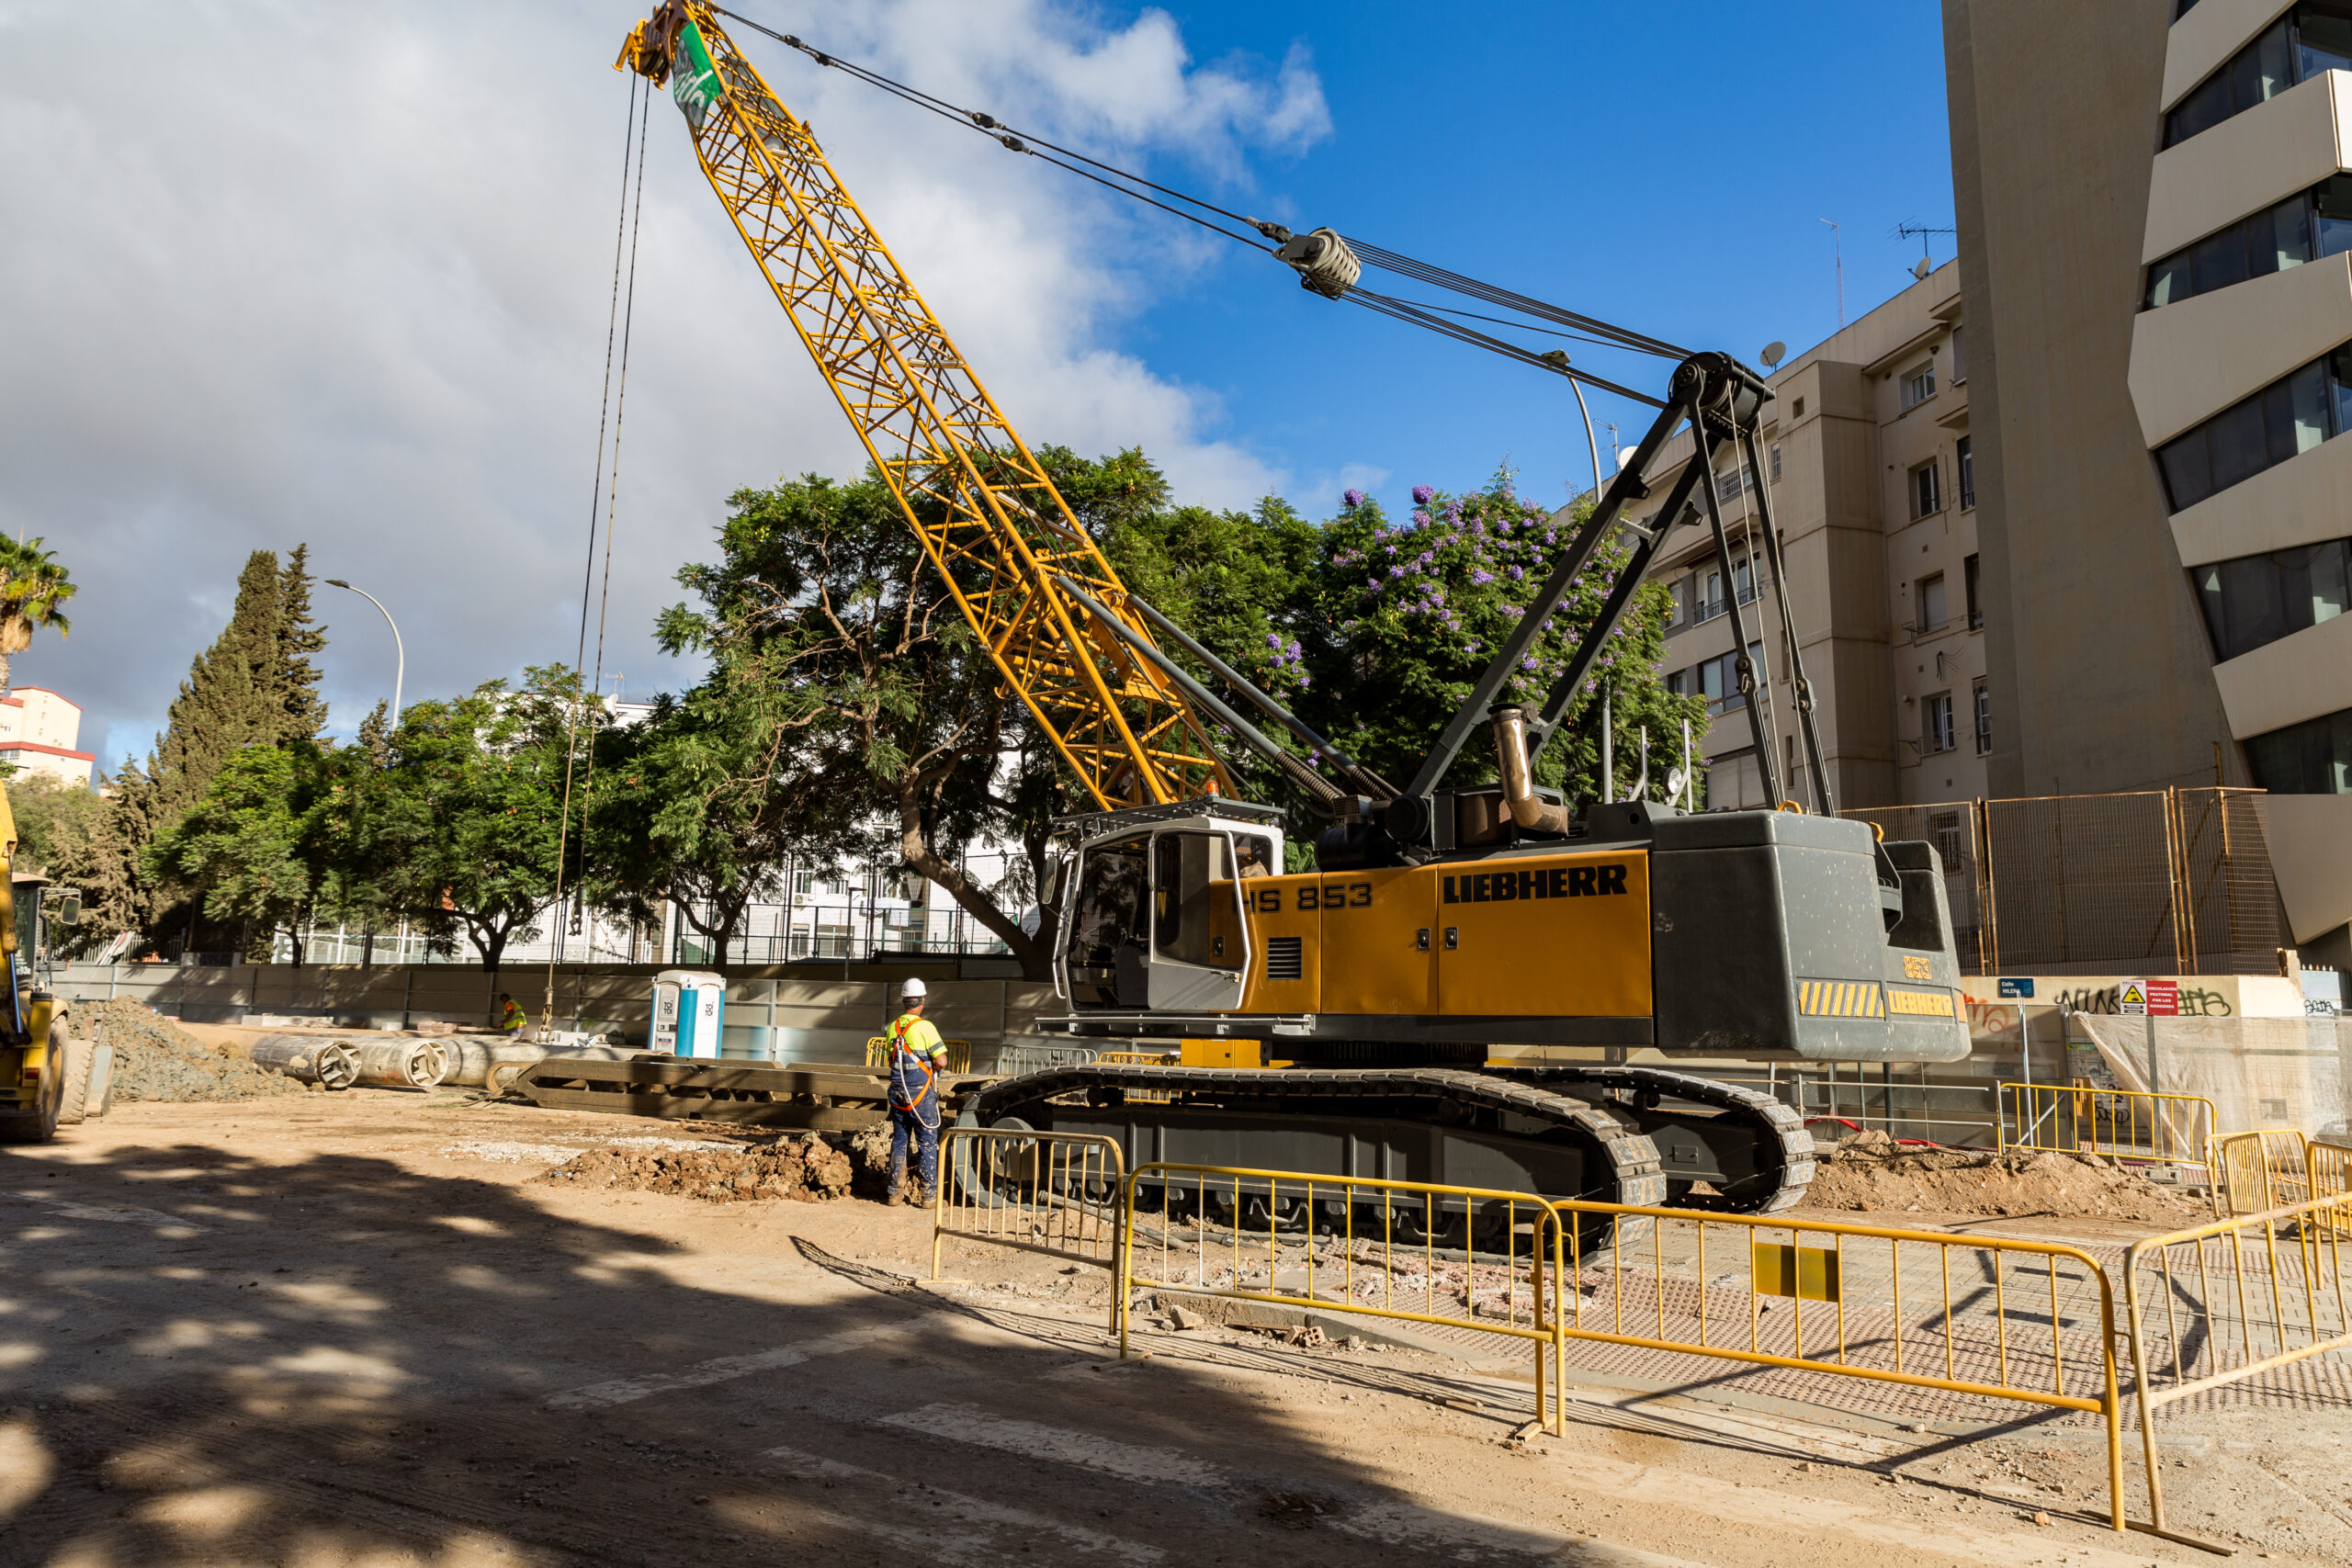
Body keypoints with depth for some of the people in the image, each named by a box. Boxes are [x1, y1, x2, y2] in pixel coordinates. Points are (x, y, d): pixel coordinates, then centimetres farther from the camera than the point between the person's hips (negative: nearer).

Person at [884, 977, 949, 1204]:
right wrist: (934, 1063, 5)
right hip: (921, 1093, -5)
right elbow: (941, 1061, -16)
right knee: (927, 1143, 3)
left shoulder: (893, 1028, 4)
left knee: (898, 1141, 12)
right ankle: (928, 1193, 5)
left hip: (897, 1093, 5)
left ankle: (896, 1192, 15)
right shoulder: (925, 1027, -14)